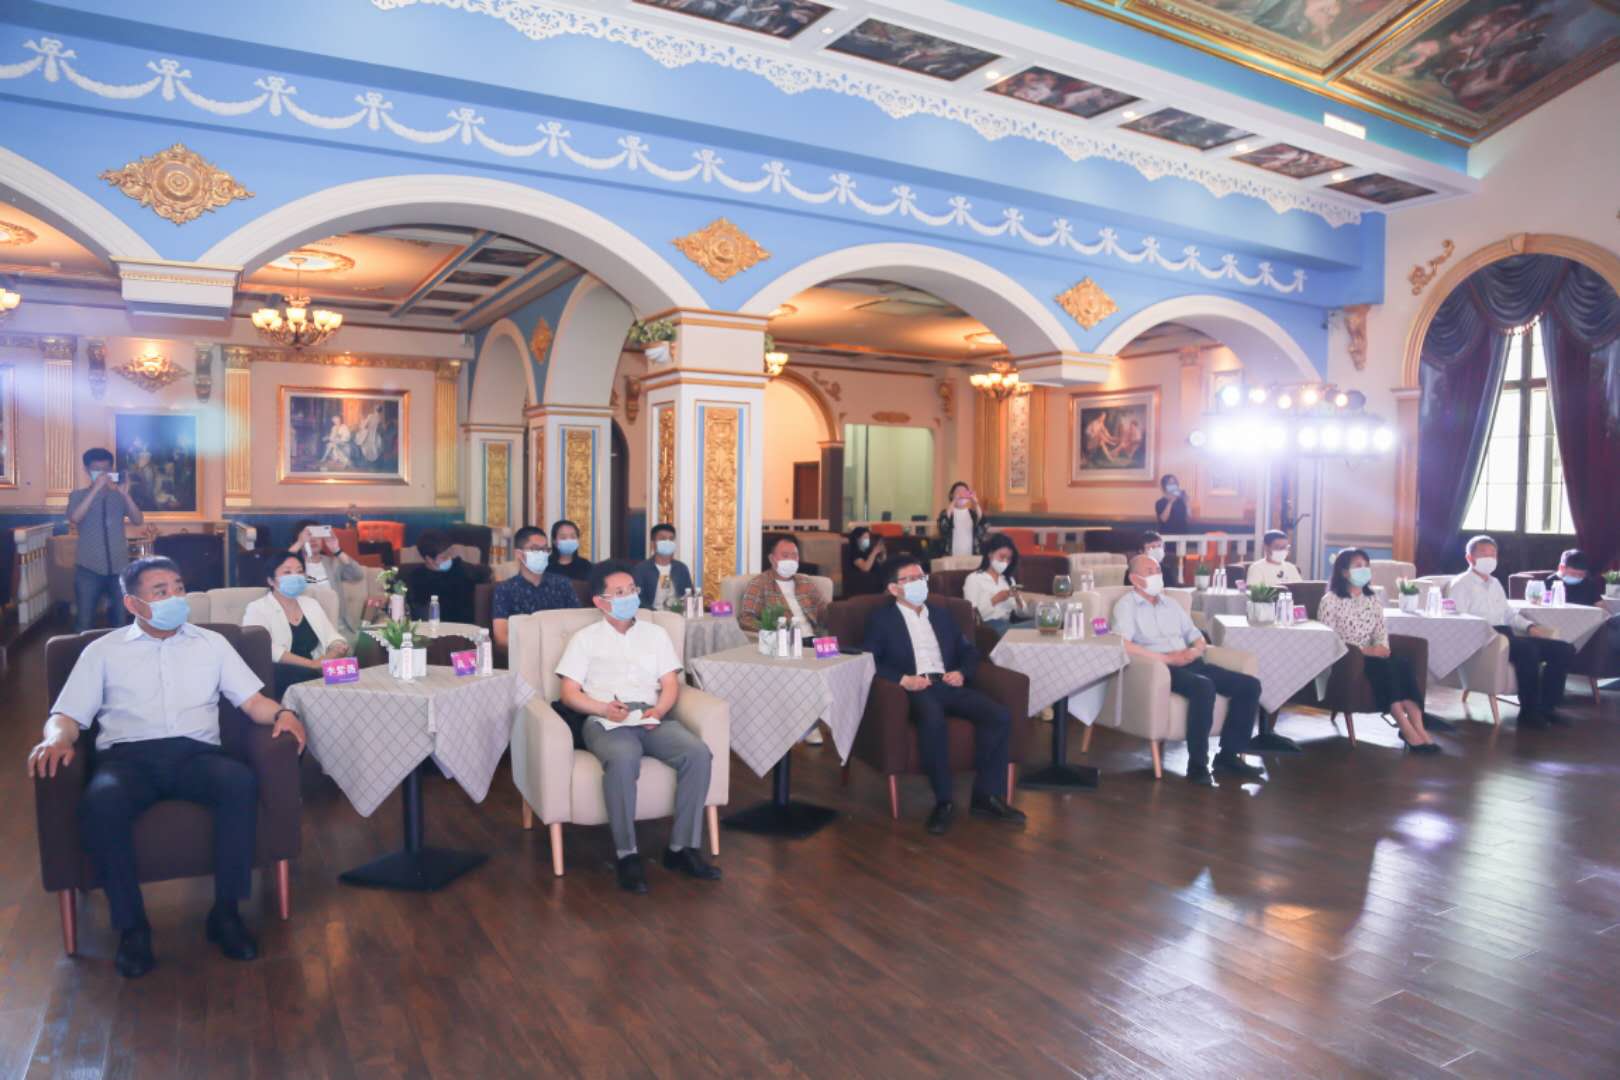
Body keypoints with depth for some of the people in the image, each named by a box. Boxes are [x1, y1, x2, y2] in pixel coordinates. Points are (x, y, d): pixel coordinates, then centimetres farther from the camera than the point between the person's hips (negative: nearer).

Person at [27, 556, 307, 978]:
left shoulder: (212, 643, 18)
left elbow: (253, 699, 13)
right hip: (127, 756, 0)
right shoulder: (104, 650, 16)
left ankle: (225, 912, -21)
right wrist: (56, 738, -13)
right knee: (101, 802, -37)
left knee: (242, 782, -34)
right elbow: (67, 715, 11)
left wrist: (281, 713, -10)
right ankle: (132, 925, -19)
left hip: (195, 753, 1)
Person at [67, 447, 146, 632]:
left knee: (121, 620, 8)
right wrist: (95, 490, -21)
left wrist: (125, 494, -18)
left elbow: (139, 521, -5)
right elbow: (74, 519, -16)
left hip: (119, 566, 2)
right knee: (84, 623, 2)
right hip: (89, 568, -2)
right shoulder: (78, 495, 3)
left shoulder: (119, 495, 8)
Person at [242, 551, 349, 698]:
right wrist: (312, 664, -23)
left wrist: (338, 649, -11)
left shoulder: (312, 604, 22)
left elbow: (332, 636, 15)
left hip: (315, 672, 5)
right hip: (281, 678, -5)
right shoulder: (258, 609, 2)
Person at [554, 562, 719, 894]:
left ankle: (682, 848, -18)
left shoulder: (655, 634, 21)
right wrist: (603, 708, -14)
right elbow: (569, 693, 5)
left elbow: (670, 685, 13)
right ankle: (627, 854, -25)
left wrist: (658, 710, -9)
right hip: (605, 722, -3)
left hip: (653, 719, 3)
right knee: (623, 759, -38)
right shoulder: (585, 639, 13)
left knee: (698, 752, -26)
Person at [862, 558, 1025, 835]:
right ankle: (943, 800, -23)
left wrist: (962, 672, 1)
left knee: (1000, 716, -20)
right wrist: (903, 679, -18)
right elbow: (870, 660, -3)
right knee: (934, 721, -38)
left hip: (949, 685, 5)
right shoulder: (882, 619, 9)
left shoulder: (941, 614, 24)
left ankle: (986, 795, -11)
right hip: (915, 689, -5)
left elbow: (969, 651, 24)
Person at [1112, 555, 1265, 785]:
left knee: (1249, 685, -8)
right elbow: (1122, 645, -17)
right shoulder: (1126, 605, 0)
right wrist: (1167, 658, -19)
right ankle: (1197, 764, -25)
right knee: (1203, 687, -35)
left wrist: (1194, 651, -4)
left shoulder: (1171, 604, 23)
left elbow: (1198, 638, 21)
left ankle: (1229, 754, -4)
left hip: (1190, 663, 7)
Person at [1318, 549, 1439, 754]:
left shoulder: (1373, 600, 16)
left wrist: (1381, 646, -14)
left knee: (1402, 664, -25)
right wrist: (1362, 649, -17)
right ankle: (1407, 730, -34)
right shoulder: (1331, 600, -5)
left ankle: (1417, 727, -35)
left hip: (1370, 656, 6)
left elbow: (1381, 631, 10)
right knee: (1384, 667, -32)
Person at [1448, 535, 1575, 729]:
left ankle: (1547, 705, -1)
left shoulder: (1495, 583, 26)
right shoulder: (1460, 585, -1)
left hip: (1506, 636, 9)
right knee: (1528, 649, -34)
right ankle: (1529, 712, -22)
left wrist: (1530, 627, 6)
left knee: (1564, 650, -5)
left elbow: (1508, 613, 26)